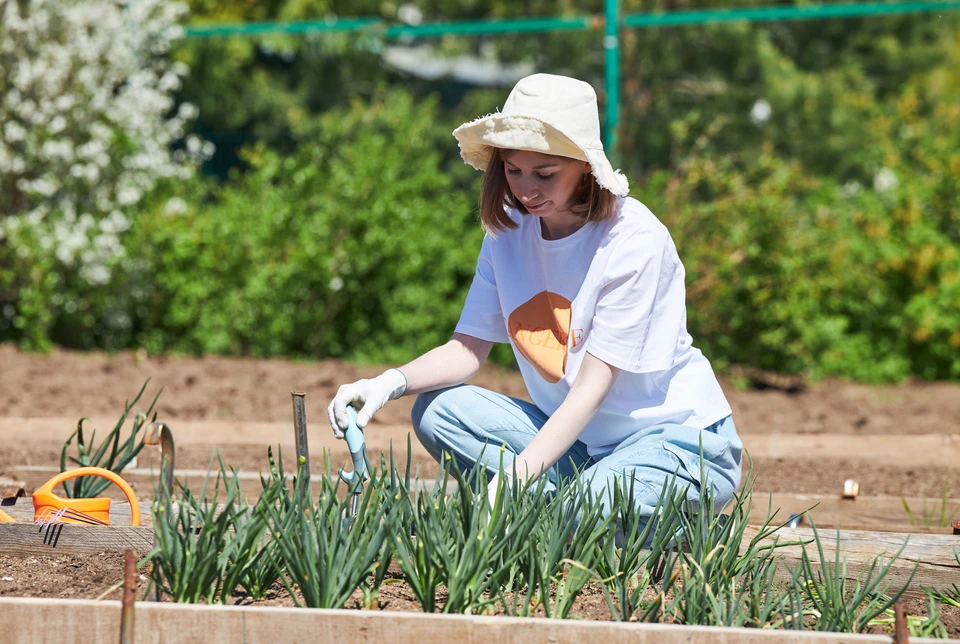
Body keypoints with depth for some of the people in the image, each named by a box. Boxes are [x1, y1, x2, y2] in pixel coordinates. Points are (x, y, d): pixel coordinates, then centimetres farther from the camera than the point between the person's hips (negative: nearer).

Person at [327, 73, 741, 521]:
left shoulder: (635, 240, -20)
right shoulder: (509, 229, 0)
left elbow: (591, 388, -24)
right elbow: (468, 348, 0)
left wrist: (514, 477, -33)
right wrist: (392, 383, -21)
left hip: (678, 438, -6)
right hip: (578, 437, 6)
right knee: (438, 411, -13)